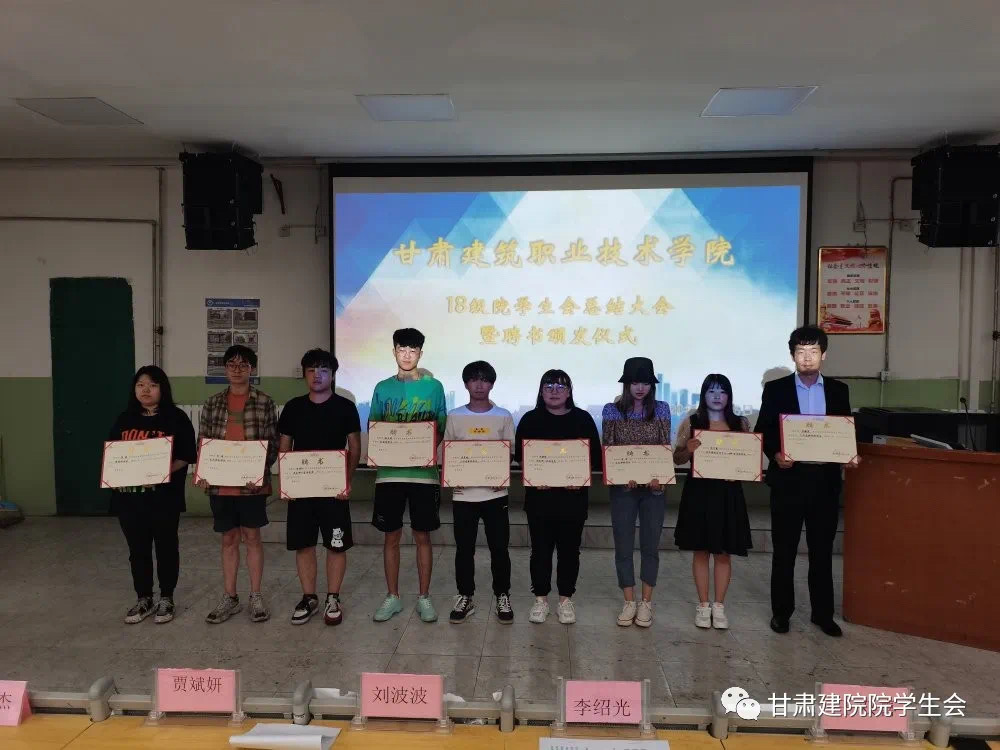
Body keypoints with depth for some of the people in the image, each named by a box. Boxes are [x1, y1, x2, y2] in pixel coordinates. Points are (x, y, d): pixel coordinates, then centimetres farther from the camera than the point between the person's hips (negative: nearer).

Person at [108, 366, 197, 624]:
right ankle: (143, 599, 25)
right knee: (137, 549, 12)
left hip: (164, 496, -4)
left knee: (166, 547, 7)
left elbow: (187, 456, -7)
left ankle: (166, 599, 21)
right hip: (129, 495, 4)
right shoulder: (124, 419, 9)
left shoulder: (176, 418, -4)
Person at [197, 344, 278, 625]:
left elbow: (273, 443, -2)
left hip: (252, 483, -3)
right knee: (228, 539, 12)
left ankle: (256, 596, 17)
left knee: (252, 537, 6)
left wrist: (260, 471, -15)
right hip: (220, 483, 3)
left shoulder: (264, 402, -1)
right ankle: (230, 597, 21)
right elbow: (202, 443, 8)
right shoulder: (213, 404, 7)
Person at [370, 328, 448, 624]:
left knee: (422, 536, 7)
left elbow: (442, 429, 3)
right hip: (390, 472, 2)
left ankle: (424, 597, 19)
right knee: (391, 536, 9)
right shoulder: (383, 388, 6)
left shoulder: (433, 386, 2)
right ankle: (392, 596, 22)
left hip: (424, 472, -1)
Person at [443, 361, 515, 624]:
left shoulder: (503, 416, 2)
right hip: (463, 493, 1)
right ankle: (465, 597, 22)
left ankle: (502, 596, 20)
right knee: (464, 548, 8)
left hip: (495, 492, 0)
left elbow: (509, 453, 5)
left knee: (499, 548, 4)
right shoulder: (454, 416, 3)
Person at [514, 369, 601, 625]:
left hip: (573, 495, 0)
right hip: (539, 494, 0)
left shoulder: (583, 419, 4)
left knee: (569, 548, 8)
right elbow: (520, 454, 2)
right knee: (541, 548, 6)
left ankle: (566, 599, 22)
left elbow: (595, 455, 3)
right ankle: (540, 599, 20)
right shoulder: (530, 419, 4)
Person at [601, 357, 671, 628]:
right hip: (622, 487, 0)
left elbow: (666, 448, -1)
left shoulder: (661, 409, 1)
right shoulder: (612, 410, -1)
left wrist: (659, 476, -19)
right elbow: (606, 449, -3)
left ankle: (646, 603, 21)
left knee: (650, 545, 8)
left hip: (653, 487, 1)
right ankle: (629, 602, 19)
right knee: (623, 546, 5)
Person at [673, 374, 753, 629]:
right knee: (701, 551, 7)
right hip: (698, 491, -1)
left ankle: (719, 606, 20)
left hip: (728, 492, 1)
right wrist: (688, 450, -19)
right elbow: (677, 459, 2)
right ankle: (703, 605, 19)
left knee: (724, 552, 8)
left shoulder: (741, 423, 4)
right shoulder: (691, 422, 1)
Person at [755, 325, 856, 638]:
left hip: (825, 479, 2)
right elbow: (762, 431, -1)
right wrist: (775, 454, -18)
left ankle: (823, 613, 23)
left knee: (822, 551, 11)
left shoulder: (838, 390, 8)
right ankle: (781, 611, 18)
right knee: (784, 550, 6)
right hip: (788, 479, -2)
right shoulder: (775, 389, 1)